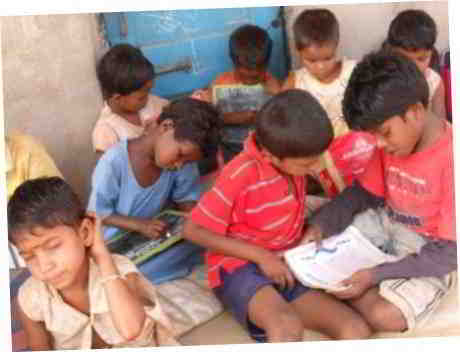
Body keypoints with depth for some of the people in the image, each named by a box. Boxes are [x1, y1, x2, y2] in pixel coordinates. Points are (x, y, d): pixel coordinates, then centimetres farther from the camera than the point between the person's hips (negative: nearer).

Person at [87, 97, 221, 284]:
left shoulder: (182, 163, -12)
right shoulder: (114, 161, -23)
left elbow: (186, 199, 2)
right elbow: (97, 213, -15)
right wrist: (140, 225, -27)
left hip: (159, 236, 4)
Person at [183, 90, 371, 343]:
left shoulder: (292, 159, -4)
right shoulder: (241, 175, -23)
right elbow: (192, 230, -16)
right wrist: (260, 256, -17)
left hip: (288, 269, 7)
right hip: (240, 268, -6)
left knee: (356, 330, -14)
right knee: (288, 326, -38)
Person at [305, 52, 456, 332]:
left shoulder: (451, 160, -29)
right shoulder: (393, 141, -7)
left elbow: (450, 252, -25)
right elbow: (364, 192, 5)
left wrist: (376, 275, -28)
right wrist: (321, 224, -13)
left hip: (431, 253, -6)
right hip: (385, 223, 6)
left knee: (385, 316, -28)